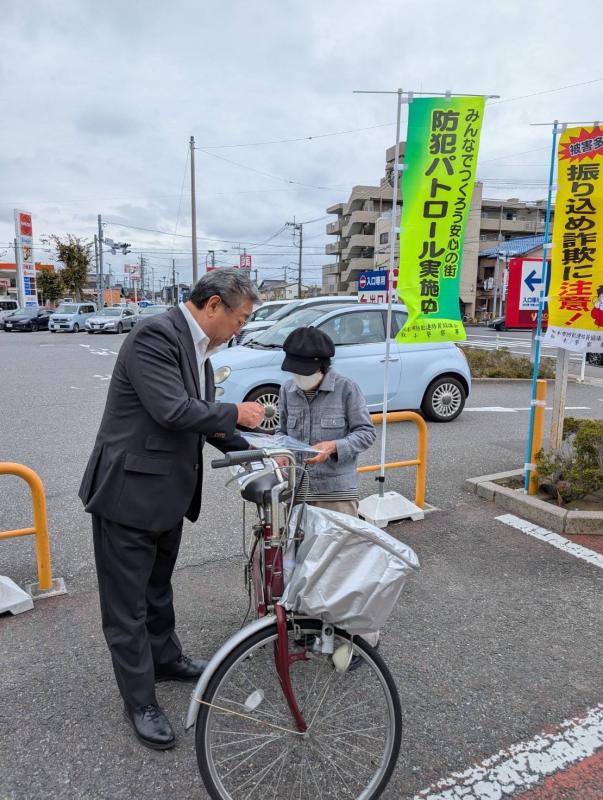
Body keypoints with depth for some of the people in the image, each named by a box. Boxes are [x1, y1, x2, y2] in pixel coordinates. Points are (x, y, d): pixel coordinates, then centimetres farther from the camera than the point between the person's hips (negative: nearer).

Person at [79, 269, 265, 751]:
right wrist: (235, 413, -15)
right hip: (129, 492, -9)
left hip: (168, 491, 9)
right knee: (128, 602, 8)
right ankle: (139, 702, 23)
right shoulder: (155, 336, -22)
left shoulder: (197, 346, 7)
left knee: (158, 588, 26)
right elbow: (174, 411, -30)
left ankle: (165, 658, 45)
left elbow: (202, 418, 13)